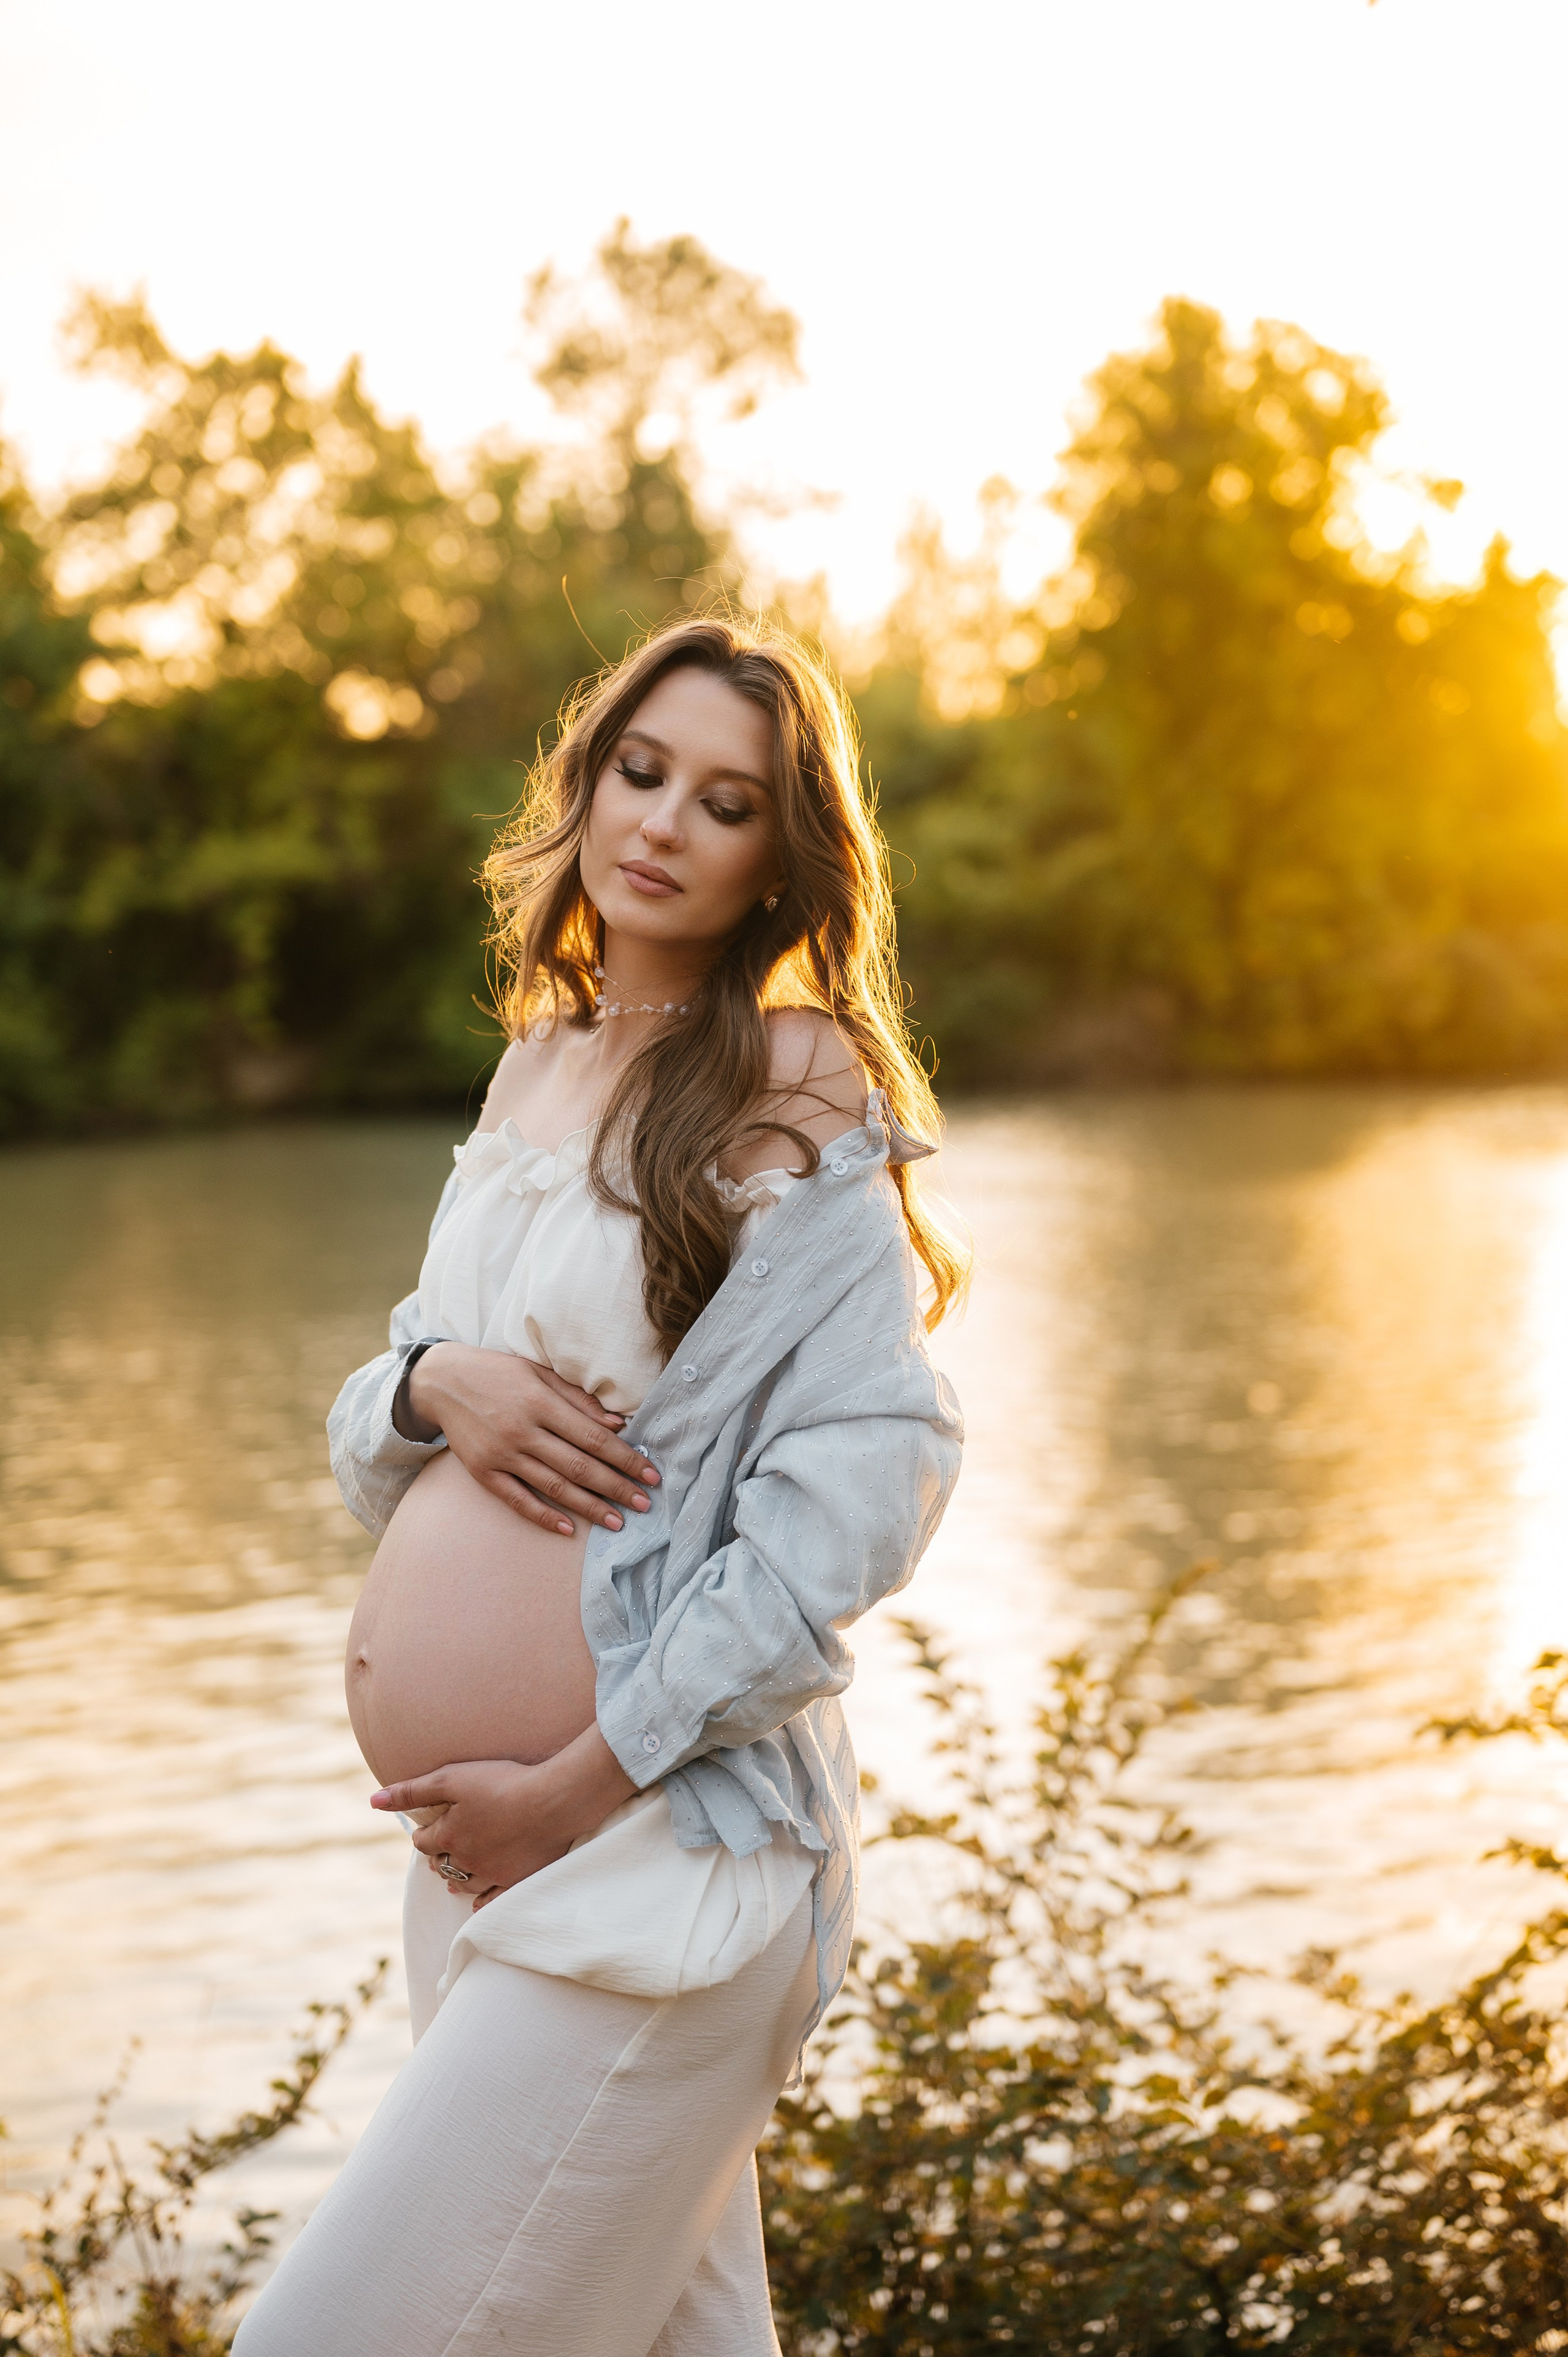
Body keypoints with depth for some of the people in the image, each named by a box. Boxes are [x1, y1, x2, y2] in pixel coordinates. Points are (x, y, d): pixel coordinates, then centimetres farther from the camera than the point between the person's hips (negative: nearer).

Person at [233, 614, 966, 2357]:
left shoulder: (797, 1083, -9)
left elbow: (862, 1482, -17)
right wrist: (433, 1385, -8)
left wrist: (580, 1782, -17)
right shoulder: (539, 1059, 12)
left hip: (653, 1848, -7)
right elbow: (364, 1445, 17)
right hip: (474, 1851, 7)